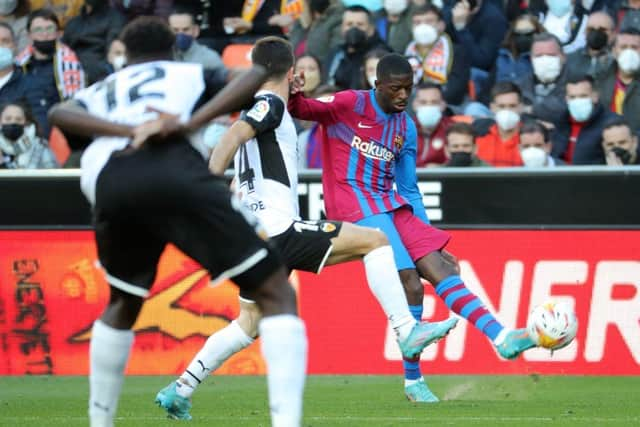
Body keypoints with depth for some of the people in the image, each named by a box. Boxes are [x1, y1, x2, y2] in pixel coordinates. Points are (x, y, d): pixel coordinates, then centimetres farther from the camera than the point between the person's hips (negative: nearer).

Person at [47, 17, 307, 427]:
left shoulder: (102, 90, 38)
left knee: (123, 305, 33)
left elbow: (60, 113, 15)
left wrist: (128, 130, 2)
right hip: (175, 173, -4)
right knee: (277, 294, 1)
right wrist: (190, 123, 2)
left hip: (108, 184, 4)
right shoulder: (192, 73, 33)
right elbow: (256, 75, 13)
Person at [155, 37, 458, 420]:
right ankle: (407, 332, -13)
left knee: (249, 323, 17)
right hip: (279, 230, -9)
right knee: (375, 240, -6)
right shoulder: (271, 105, -5)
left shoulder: (257, 108, 22)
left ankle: (179, 391, 13)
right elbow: (230, 140, -20)